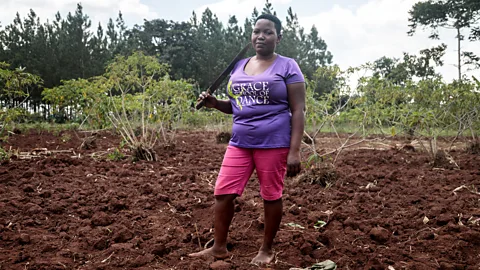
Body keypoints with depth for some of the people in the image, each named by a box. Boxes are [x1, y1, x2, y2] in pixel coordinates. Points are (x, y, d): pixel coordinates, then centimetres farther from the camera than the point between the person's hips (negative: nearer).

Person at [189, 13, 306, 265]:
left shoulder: (287, 66, -4)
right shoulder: (239, 66, 13)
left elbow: (298, 111, -8)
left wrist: (294, 151, -14)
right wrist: (215, 103, 1)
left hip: (273, 143, -5)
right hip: (239, 143, 5)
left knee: (271, 195, 5)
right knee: (222, 192, 3)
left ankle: (266, 249, 23)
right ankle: (219, 247, 18)